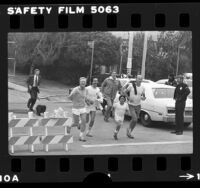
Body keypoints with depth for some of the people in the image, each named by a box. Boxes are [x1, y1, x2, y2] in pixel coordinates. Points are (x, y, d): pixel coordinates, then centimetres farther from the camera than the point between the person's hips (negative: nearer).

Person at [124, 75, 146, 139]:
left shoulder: (142, 88, -5)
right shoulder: (131, 86, -16)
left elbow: (144, 97, 4)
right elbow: (125, 92, -2)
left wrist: (143, 98, -20)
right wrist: (129, 98, -15)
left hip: (138, 105, 4)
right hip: (131, 105, -4)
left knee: (135, 120, 10)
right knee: (134, 119, -18)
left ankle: (129, 132, 28)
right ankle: (129, 129, 9)